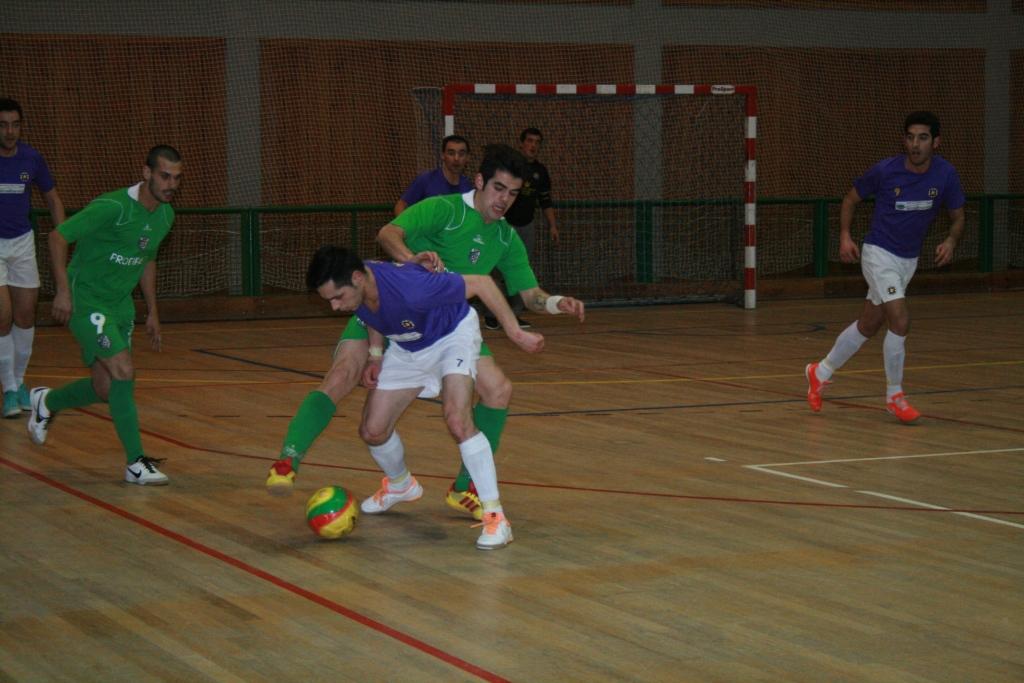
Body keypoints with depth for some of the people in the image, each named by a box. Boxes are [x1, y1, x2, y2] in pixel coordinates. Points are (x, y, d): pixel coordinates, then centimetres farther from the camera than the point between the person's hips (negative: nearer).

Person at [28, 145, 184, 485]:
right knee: (123, 372, -19)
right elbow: (58, 237, -19)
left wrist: (152, 311, 17)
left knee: (105, 389, 9)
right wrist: (63, 290, -26)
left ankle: (47, 402, 40)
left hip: (120, 305, 8)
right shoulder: (111, 207, -22)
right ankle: (136, 463, -12)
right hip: (85, 301, -8)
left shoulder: (166, 215, 3)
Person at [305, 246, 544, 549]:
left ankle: (495, 516, -23)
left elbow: (481, 282, -31)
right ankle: (400, 485, 39)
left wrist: (514, 332, -27)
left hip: (453, 335, -7)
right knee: (372, 430, 5)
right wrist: (375, 356, -4)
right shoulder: (351, 286, -22)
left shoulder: (410, 288, -42)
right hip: (405, 348, 7)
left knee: (457, 420, -30)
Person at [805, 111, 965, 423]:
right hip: (879, 254, -5)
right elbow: (851, 199, 1)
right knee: (900, 320, -19)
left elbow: (957, 216, 4)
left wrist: (951, 241, -16)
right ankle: (895, 396, -4)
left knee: (868, 326, 15)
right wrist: (845, 236, -11)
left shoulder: (945, 175, -9)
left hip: (909, 260, 5)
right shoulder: (885, 171, -16)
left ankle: (821, 371, 36)